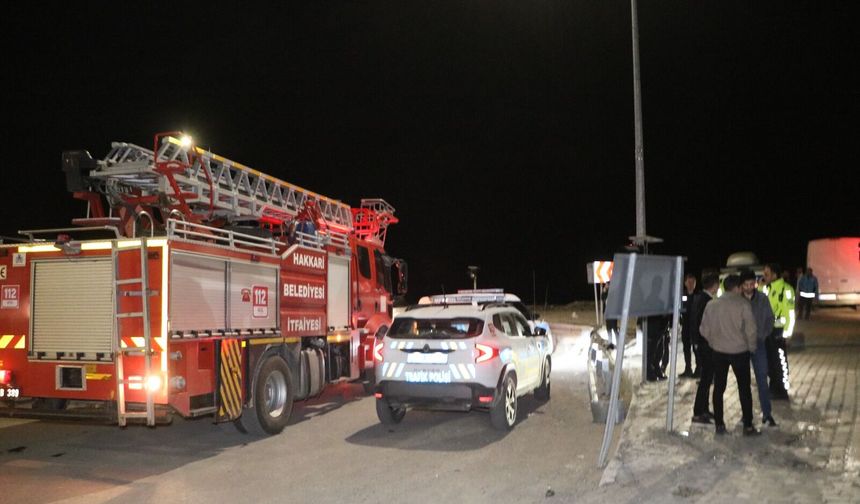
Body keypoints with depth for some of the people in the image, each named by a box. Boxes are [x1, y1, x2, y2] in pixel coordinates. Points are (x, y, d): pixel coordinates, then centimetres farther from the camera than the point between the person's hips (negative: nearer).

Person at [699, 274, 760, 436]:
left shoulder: (712, 305, 0)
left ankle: (719, 424, 13)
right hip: (739, 351, -3)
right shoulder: (743, 304, -10)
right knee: (744, 389, 7)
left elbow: (704, 329, 3)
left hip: (718, 351, 3)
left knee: (718, 388, 10)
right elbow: (750, 328, -11)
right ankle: (748, 426, 10)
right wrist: (751, 347, 4)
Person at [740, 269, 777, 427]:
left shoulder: (762, 299, -2)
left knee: (762, 377, -3)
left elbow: (770, 318, 6)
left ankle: (767, 413, 1)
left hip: (758, 342, 0)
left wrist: (764, 334, -3)